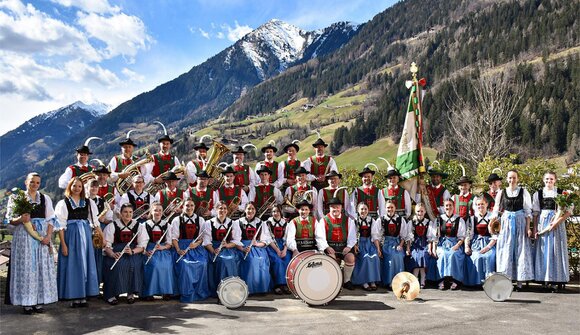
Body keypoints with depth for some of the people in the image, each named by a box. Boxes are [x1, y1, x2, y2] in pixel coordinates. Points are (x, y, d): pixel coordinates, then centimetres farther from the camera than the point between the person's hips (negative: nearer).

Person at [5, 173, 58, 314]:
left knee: (42, 268, 2)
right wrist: (20, 219, -21)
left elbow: (51, 219, 7)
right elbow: (10, 220, 0)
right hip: (24, 236, -3)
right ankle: (26, 303, 3)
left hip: (42, 237, 3)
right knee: (26, 268, -3)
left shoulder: (45, 198, 11)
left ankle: (39, 302, 8)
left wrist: (48, 236, -7)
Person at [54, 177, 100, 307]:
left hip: (85, 237, 3)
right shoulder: (63, 203, -1)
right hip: (70, 236, -3)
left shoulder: (89, 203, 8)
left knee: (85, 265, 4)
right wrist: (63, 244, -11)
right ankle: (75, 297, 7)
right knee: (72, 265, 0)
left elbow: (95, 221, 10)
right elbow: (60, 225, -5)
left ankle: (83, 296, 11)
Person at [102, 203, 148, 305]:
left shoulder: (139, 226, 9)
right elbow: (106, 244, -2)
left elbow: (142, 245, 1)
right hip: (116, 252, 0)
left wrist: (132, 251, -19)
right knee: (118, 265, -31)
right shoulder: (112, 226, 6)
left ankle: (131, 293, -16)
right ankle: (111, 294, -19)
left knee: (134, 264, -30)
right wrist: (113, 254, -22)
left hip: (134, 253, 1)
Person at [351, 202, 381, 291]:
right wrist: (355, 246, -18)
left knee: (375, 256, -23)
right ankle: (364, 282, -20)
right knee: (365, 257, -27)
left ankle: (373, 281, -16)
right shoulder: (355, 221, 1)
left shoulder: (372, 221, 9)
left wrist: (378, 248, 0)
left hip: (369, 242, 3)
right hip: (360, 243, -3)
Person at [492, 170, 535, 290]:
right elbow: (496, 210, 7)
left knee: (520, 250, 1)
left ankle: (519, 281, 6)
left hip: (520, 223, -1)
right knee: (505, 251, 1)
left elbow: (528, 211, 1)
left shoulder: (523, 192, 3)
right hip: (506, 223, 1)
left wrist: (528, 227, -6)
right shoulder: (501, 193, 6)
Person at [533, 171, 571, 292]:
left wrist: (557, 222, -14)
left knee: (556, 250, -3)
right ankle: (547, 279, 4)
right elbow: (535, 213, 8)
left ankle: (558, 280, 2)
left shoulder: (561, 193, 3)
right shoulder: (538, 194, 9)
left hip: (557, 224, -2)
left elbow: (569, 211, -3)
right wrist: (535, 228, 1)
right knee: (544, 251, 0)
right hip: (542, 223, 2)